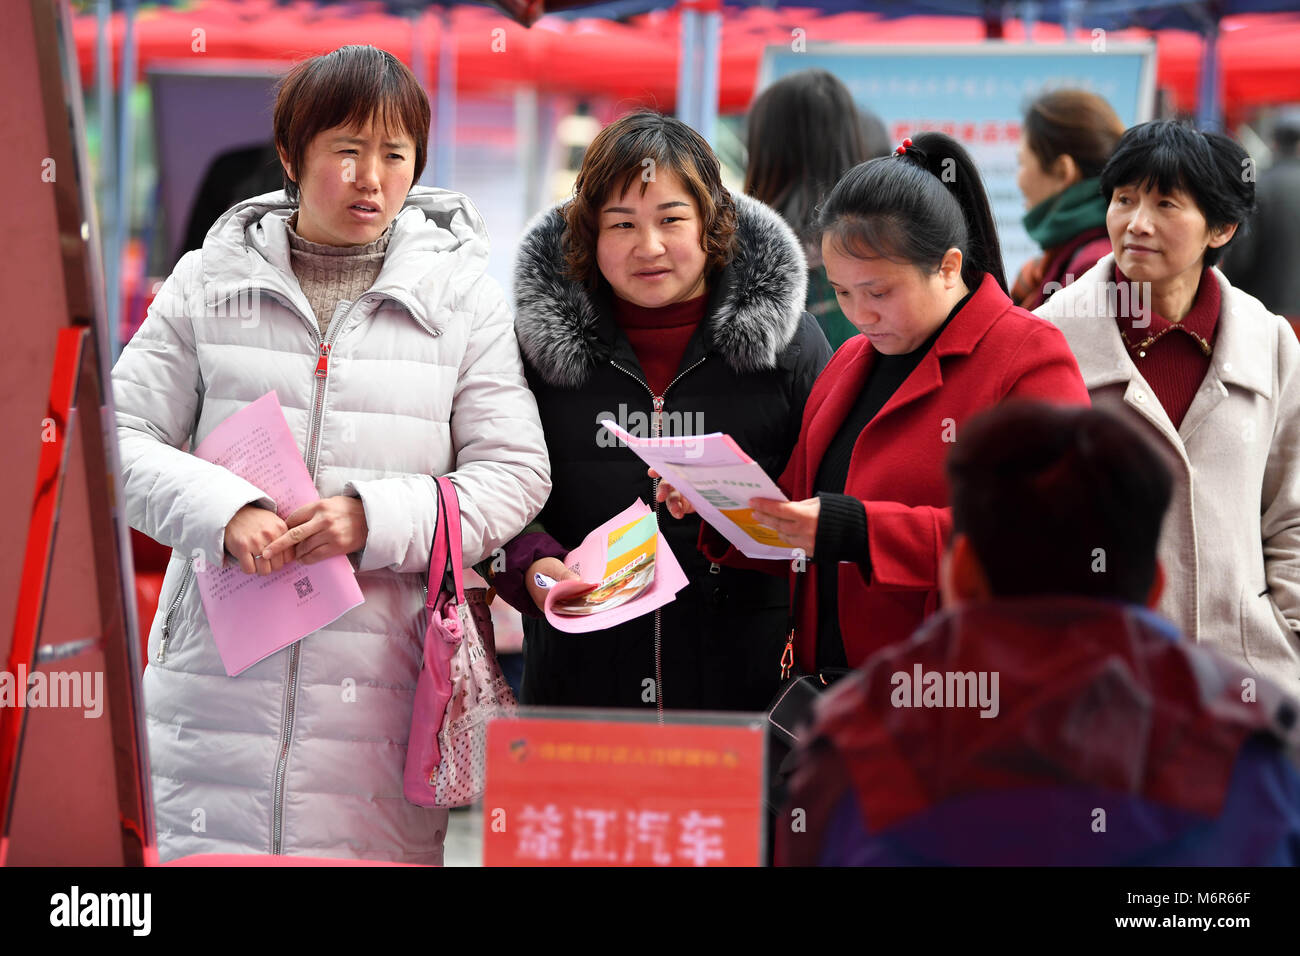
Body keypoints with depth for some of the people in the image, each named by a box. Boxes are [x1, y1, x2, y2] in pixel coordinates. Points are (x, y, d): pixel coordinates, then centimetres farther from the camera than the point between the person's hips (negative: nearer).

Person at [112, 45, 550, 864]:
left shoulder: (464, 298, 6)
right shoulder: (209, 283, 8)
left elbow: (515, 474, 2)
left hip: (381, 678, -1)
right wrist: (221, 510, -13)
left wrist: (375, 519, -13)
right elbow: (121, 440, 7)